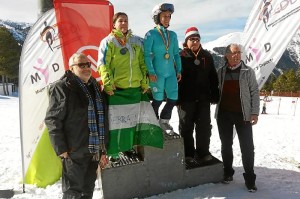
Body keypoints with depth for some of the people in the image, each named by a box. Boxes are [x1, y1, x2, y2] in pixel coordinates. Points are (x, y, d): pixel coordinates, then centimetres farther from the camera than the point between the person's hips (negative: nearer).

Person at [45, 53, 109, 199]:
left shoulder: (95, 86, 13)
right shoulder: (62, 87, -9)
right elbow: (53, 120, -13)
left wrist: (103, 148, 17)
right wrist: (61, 149, -16)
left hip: (94, 152, 7)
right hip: (74, 153, -7)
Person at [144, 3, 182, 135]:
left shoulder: (173, 35, 11)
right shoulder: (151, 34, -4)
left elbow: (176, 54, 15)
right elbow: (146, 55, -9)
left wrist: (179, 70, 10)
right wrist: (151, 72, -15)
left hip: (171, 72, 5)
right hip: (157, 73, -5)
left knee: (173, 98, 2)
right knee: (158, 99, 4)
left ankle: (164, 121, 25)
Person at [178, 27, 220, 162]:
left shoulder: (207, 56, 11)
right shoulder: (181, 56, -2)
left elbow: (213, 78, 12)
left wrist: (215, 95, 7)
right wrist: (176, 98, -12)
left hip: (203, 98, 4)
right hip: (186, 99, -3)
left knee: (204, 127, 8)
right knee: (186, 127, 6)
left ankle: (203, 152, 22)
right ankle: (188, 153, 19)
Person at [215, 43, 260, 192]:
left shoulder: (248, 71, 1)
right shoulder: (221, 72, 7)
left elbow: (254, 92, -1)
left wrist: (255, 112, -7)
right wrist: (217, 110, 4)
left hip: (243, 114, -2)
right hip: (224, 114, 2)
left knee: (247, 146, 0)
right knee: (226, 145, 11)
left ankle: (249, 178, 12)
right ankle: (228, 172, 27)